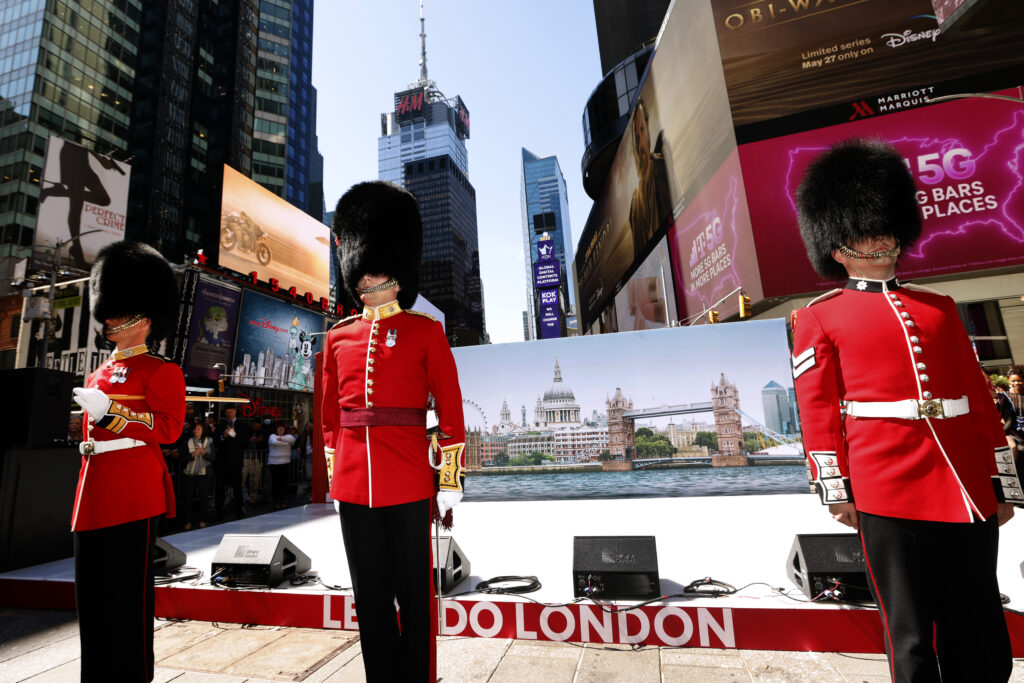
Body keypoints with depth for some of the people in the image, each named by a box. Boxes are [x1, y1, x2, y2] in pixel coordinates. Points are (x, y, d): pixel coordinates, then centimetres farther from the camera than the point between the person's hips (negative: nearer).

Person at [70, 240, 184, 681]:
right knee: (91, 594, 14)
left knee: (128, 594, 0)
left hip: (134, 493, -8)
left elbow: (169, 427, -13)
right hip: (93, 495, 8)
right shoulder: (99, 376, 19)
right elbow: (92, 433, 25)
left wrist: (109, 410, -18)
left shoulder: (161, 371, -5)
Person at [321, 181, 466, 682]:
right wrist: (334, 477, 14)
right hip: (353, 485, 4)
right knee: (370, 597, 17)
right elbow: (330, 415, 15)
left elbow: (451, 410, -4)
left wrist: (449, 481, -6)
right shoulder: (338, 337, 9)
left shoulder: (426, 331, -2)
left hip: (408, 484, -4)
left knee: (414, 596, 11)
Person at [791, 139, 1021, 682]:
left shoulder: (940, 307, 16)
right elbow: (817, 408, -4)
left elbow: (979, 397, 15)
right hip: (891, 492, -5)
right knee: (911, 636, 8)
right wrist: (836, 488, -7)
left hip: (970, 492, 5)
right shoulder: (818, 317, 1)